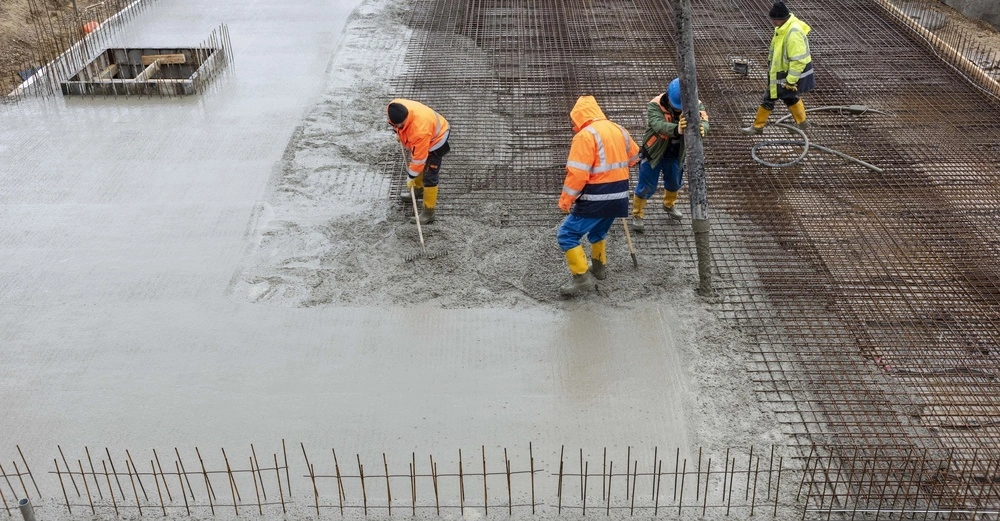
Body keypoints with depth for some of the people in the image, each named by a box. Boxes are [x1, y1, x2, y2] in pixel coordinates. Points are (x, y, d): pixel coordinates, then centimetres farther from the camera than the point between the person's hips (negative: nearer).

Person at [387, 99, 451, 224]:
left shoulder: (420, 130, -46)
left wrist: (411, 176, -21)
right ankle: (418, 189, 52)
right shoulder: (394, 108, -28)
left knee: (429, 177, -7)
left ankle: (428, 212, 2)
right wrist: (398, 133, 15)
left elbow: (419, 156, -33)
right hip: (417, 137, 8)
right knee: (417, 165, 27)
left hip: (435, 139, -8)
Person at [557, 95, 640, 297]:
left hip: (596, 198, -8)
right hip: (618, 196, 8)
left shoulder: (585, 135, -15)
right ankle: (599, 268, 44)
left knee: (567, 235, -1)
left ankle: (582, 278, -4)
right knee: (597, 232, 29)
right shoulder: (619, 130, 10)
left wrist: (565, 200, -11)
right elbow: (633, 157, 25)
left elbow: (577, 173, -20)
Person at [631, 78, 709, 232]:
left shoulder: (695, 105, -19)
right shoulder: (655, 105, -29)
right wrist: (676, 129, -67)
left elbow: (704, 122, -35)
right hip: (654, 151, -4)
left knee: (674, 182, 25)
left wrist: (701, 128, -61)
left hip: (676, 153, 4)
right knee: (646, 186, 3)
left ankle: (669, 205, 55)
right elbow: (658, 125, -47)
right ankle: (636, 216, 24)